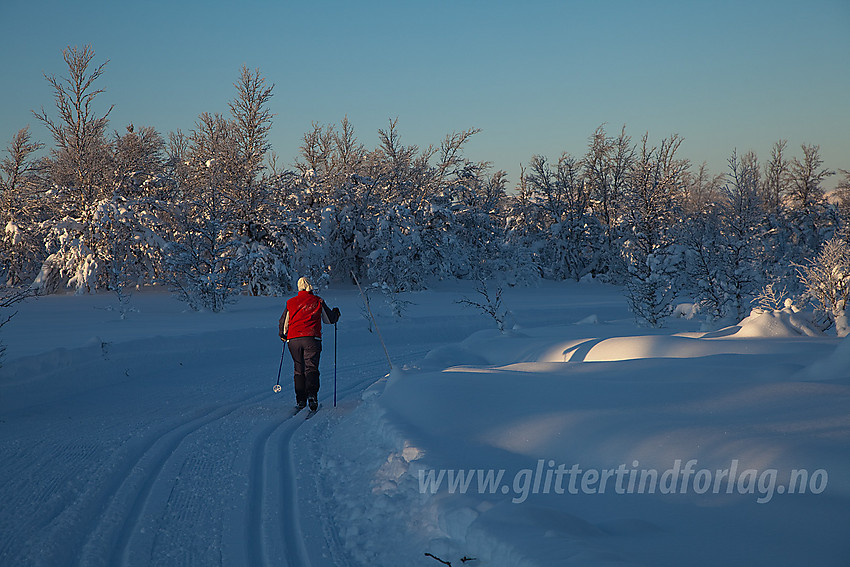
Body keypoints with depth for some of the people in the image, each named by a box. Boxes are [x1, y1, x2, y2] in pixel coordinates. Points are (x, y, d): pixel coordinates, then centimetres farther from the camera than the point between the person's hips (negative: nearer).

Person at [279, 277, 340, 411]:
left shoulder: (290, 303, 9)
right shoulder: (318, 301, 4)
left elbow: (283, 323, 17)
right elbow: (330, 319, 14)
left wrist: (283, 336, 36)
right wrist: (336, 312, 35)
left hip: (294, 340, 2)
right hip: (311, 338, -2)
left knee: (299, 370, 11)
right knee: (311, 368, -4)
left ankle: (300, 400, 8)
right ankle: (312, 395, -24)